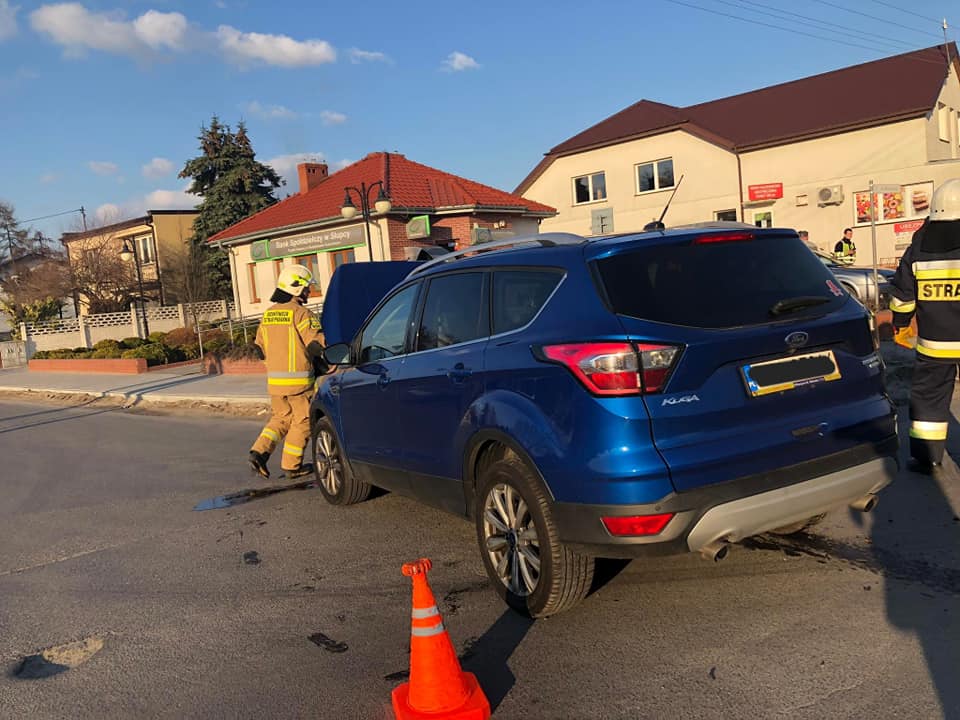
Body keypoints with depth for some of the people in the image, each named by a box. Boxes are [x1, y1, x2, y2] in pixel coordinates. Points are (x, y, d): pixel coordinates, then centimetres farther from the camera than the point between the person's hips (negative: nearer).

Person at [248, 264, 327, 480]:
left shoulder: (268, 315, 10)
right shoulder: (301, 313, -12)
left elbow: (260, 346, 16)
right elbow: (317, 343, -20)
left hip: (274, 379, 7)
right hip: (298, 380, -7)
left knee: (281, 418, 21)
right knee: (302, 421, 6)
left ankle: (259, 451, 7)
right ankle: (291, 465, 9)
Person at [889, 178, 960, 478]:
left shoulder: (917, 250, 0)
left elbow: (902, 294, 4)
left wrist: (900, 325, 18)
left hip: (933, 342, 2)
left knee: (928, 397, 12)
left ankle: (927, 458, 15)